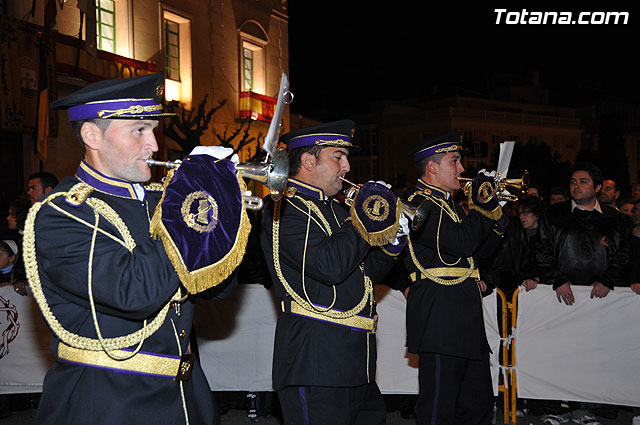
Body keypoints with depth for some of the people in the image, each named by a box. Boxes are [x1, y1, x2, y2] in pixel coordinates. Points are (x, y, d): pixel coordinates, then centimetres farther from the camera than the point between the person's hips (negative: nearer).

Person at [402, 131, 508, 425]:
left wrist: (497, 218, 9)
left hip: (466, 318, 10)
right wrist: (482, 205, -10)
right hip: (439, 314, -10)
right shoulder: (418, 202, -11)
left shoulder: (448, 203, 20)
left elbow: (479, 252, 22)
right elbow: (462, 243, -24)